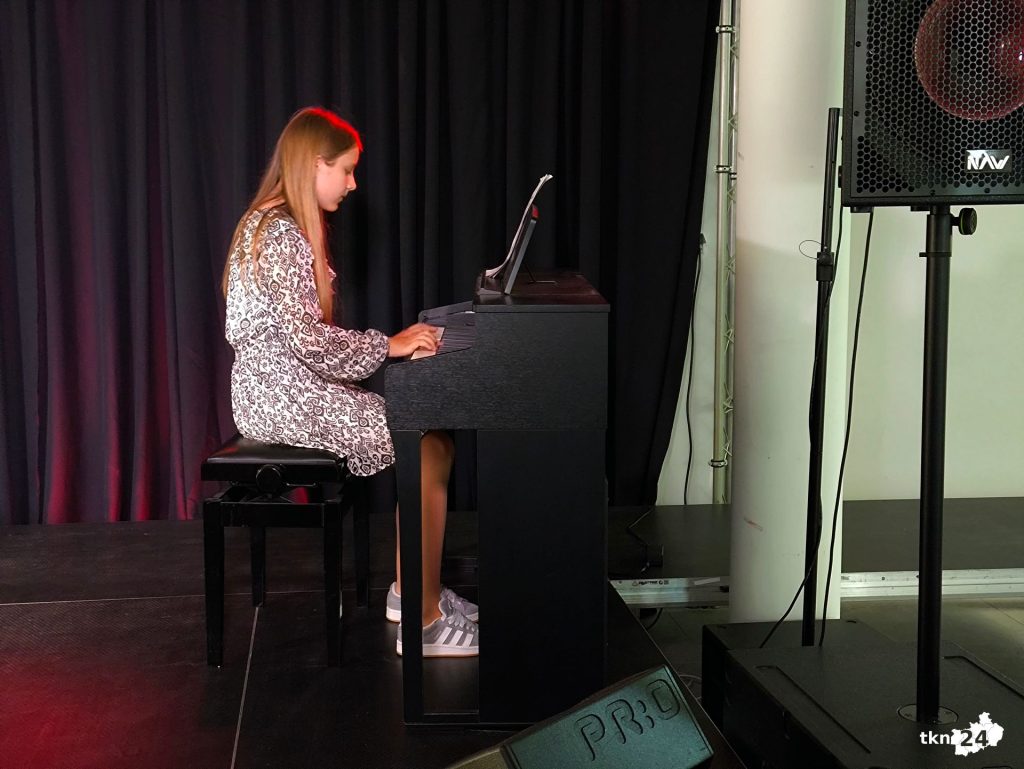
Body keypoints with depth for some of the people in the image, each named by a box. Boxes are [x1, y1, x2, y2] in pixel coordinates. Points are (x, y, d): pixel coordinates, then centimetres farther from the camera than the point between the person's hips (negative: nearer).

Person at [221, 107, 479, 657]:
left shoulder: (288, 228, 17)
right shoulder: (281, 233, -15)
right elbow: (306, 338, -22)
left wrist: (390, 344, 7)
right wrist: (389, 346, -13)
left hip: (292, 386, 10)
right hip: (283, 396, -10)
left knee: (430, 433, 1)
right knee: (427, 449, -17)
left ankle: (412, 590, 7)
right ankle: (426, 622, -13)